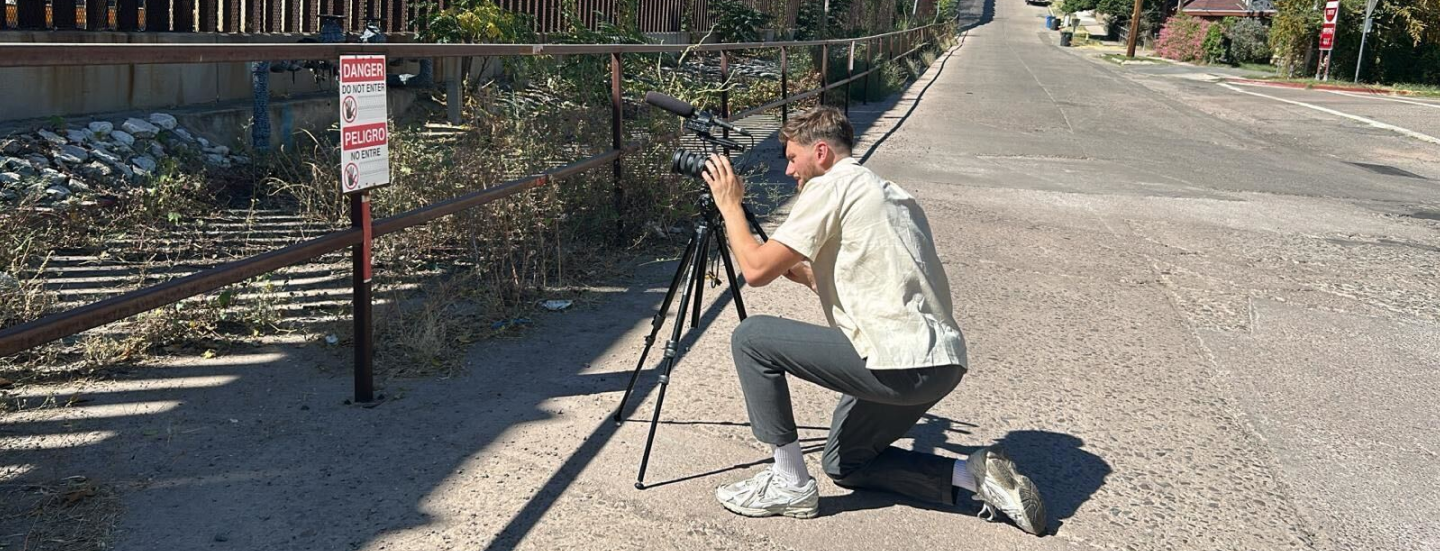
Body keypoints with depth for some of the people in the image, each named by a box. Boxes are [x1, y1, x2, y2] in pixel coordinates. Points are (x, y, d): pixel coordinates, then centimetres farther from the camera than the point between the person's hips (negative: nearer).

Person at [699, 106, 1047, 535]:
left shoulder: (830, 186, -5)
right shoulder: (890, 193, 23)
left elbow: (756, 269, -9)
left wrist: (729, 204, 6)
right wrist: (804, 274, 23)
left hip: (899, 362, -10)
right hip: (943, 363, 10)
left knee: (751, 338, -2)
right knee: (843, 463, 24)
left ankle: (789, 485, 5)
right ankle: (974, 475, 10)